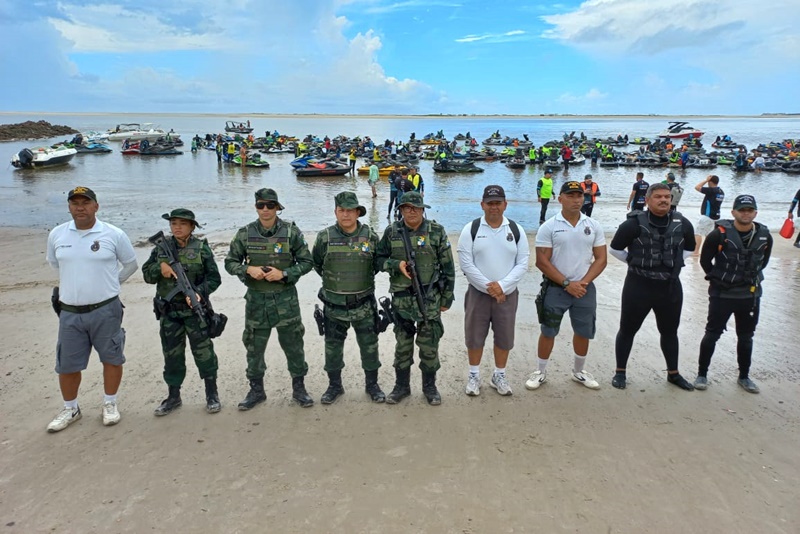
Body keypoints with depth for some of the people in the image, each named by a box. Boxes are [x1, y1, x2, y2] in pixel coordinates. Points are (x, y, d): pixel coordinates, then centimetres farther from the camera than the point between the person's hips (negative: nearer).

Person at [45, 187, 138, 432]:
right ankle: (70, 409, 31)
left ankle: (110, 404, 27)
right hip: (70, 313, 3)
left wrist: (110, 283, 7)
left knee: (111, 358, 8)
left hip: (106, 310, -2)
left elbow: (131, 264, 6)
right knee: (66, 365, 11)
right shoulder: (56, 235, 1)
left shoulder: (114, 234, -7)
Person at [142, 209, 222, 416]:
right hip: (168, 312, 3)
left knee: (203, 351, 2)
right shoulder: (161, 248, 6)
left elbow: (214, 278, -5)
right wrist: (160, 267, -13)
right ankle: (173, 397, 25)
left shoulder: (201, 248, -4)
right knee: (172, 354, 12)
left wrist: (200, 292, -21)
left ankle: (212, 394, 16)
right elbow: (147, 275, 7)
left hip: (195, 310, -3)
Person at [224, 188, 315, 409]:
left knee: (293, 345, 7)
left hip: (285, 299, -1)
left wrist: (283, 273, -17)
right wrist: (248, 270, -15)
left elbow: (307, 262, -3)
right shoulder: (245, 233, -1)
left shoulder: (291, 232, -6)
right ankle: (256, 390, 28)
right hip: (256, 299, 2)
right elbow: (230, 262, 5)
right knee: (254, 347, 11)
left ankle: (299, 388, 24)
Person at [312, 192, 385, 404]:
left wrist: (365, 279, 7)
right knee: (333, 347, 11)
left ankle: (372, 384, 28)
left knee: (369, 346, 10)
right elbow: (316, 264, 10)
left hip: (364, 304, 0)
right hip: (334, 305, 0)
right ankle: (335, 385, 30)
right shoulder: (325, 237, -6)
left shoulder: (370, 236, -4)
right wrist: (333, 280, 10)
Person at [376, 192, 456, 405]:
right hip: (401, 298, 2)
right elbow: (380, 258, 8)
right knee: (402, 345, 13)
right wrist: (397, 264, -13)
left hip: (429, 298, -1)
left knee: (429, 346, 7)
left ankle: (429, 387, 26)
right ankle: (401, 386, 28)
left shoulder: (437, 231, -5)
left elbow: (448, 267, -1)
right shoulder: (391, 232, 0)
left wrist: (446, 298, -1)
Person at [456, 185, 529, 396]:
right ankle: (474, 375, 26)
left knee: (505, 337, 11)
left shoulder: (516, 230, 1)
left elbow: (522, 264, -2)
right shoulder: (471, 229, -5)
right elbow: (466, 263, -10)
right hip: (478, 293, -1)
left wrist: (502, 286, -15)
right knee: (475, 336, 7)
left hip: (507, 294, 2)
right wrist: (488, 287, -15)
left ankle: (499, 375, 30)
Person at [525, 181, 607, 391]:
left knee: (584, 332, 13)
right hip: (555, 289, -3)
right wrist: (567, 283, -15)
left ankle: (578, 372, 34)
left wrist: (583, 282, -12)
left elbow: (601, 259, 2)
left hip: (585, 289, 3)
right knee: (548, 332, 5)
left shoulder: (594, 226, 2)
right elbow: (542, 262, -11)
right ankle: (541, 372, 22)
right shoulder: (549, 227, -7)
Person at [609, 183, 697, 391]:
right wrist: (635, 262, -2)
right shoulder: (634, 223, -13)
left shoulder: (682, 224, 0)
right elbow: (615, 248, -4)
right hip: (638, 286, -4)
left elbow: (689, 248, 18)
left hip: (671, 287, 4)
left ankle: (673, 374, 36)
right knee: (627, 329, 7)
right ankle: (620, 372, 23)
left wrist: (674, 262, 7)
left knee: (670, 331, 18)